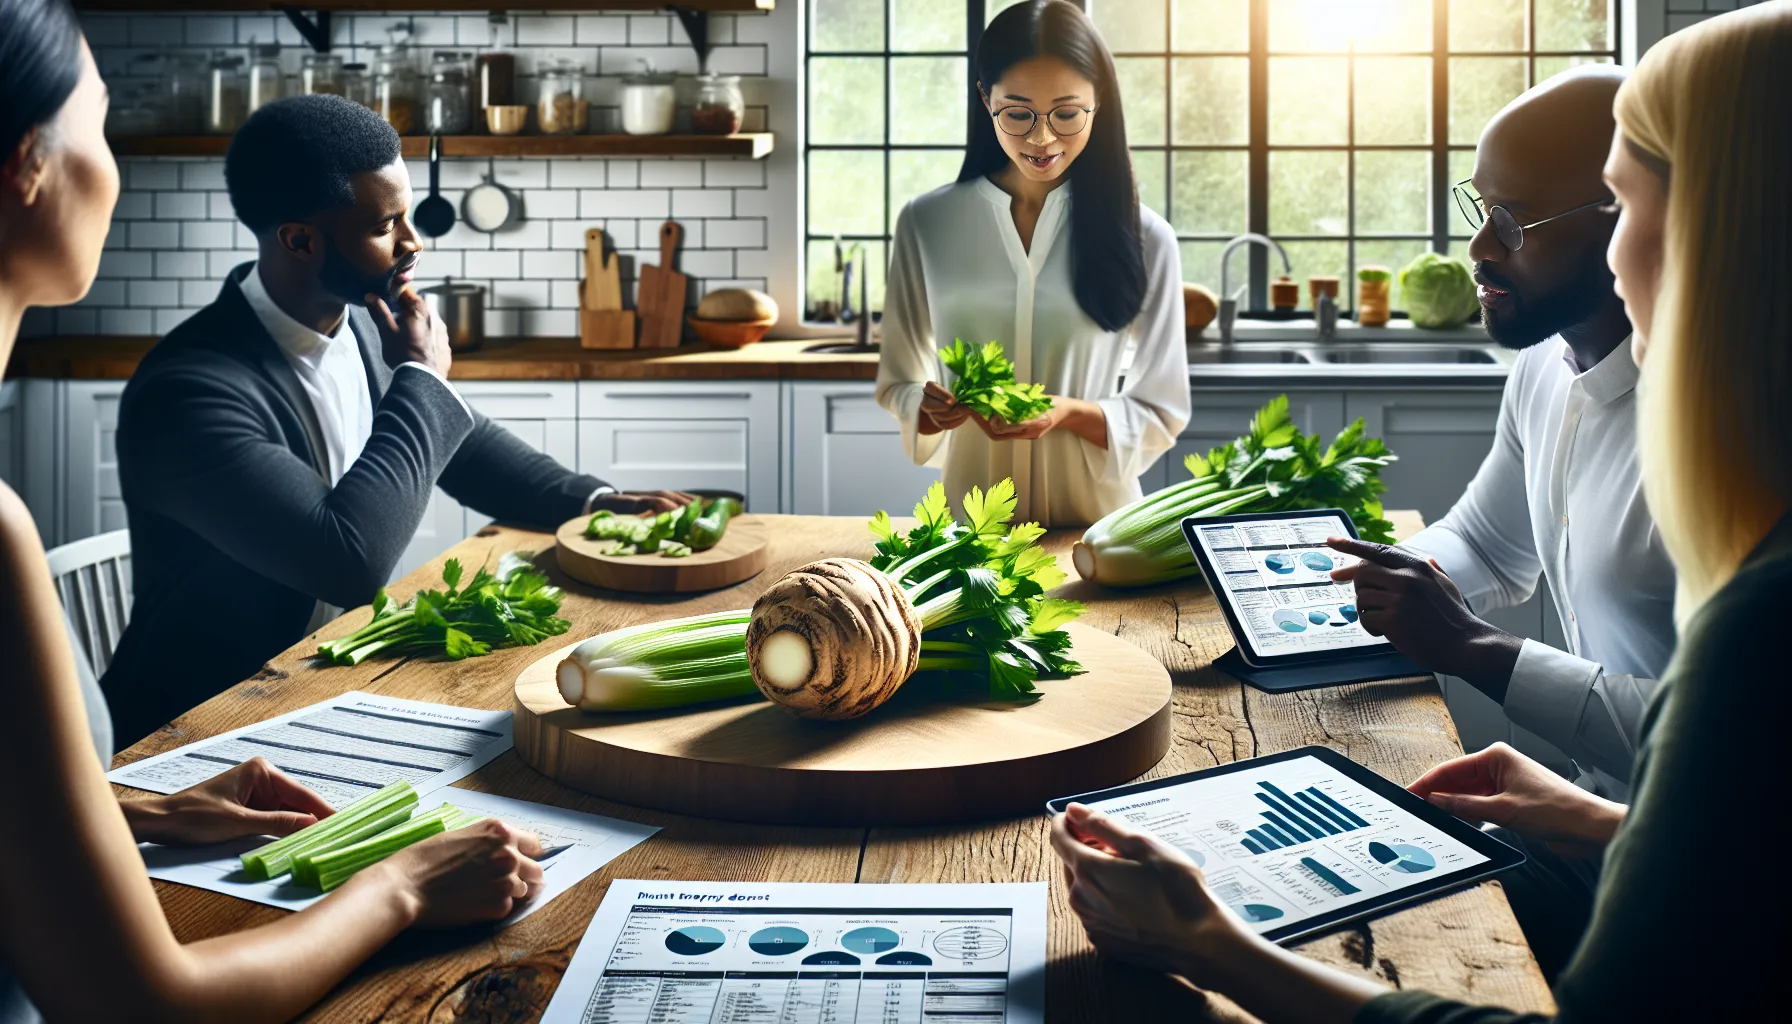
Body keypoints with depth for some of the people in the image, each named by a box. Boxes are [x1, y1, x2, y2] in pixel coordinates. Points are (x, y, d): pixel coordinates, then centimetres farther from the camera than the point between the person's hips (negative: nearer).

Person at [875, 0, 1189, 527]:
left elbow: (1161, 414, 5)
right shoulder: (926, 224, 3)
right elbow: (897, 387, 10)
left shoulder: (1143, 237, 0)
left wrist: (1070, 414, -14)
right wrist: (931, 411, -12)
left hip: (1098, 520, -1)